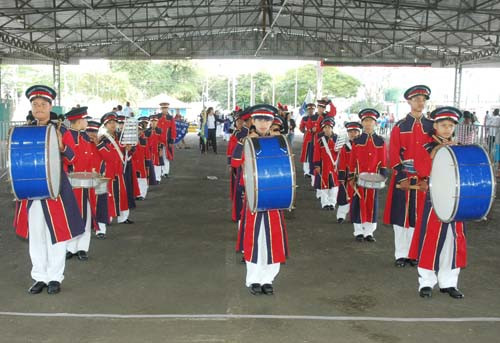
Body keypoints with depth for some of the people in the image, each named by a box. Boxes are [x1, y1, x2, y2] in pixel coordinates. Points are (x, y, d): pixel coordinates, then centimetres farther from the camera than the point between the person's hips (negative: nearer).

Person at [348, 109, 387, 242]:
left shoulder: (380, 141, 3)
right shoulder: (357, 141, 0)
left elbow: (382, 161, 5)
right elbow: (352, 161, 0)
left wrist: (382, 177, -1)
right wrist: (351, 178, -3)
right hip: (359, 178, -1)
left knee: (372, 203, 6)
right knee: (359, 203, 2)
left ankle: (369, 231, 15)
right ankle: (359, 231, 12)